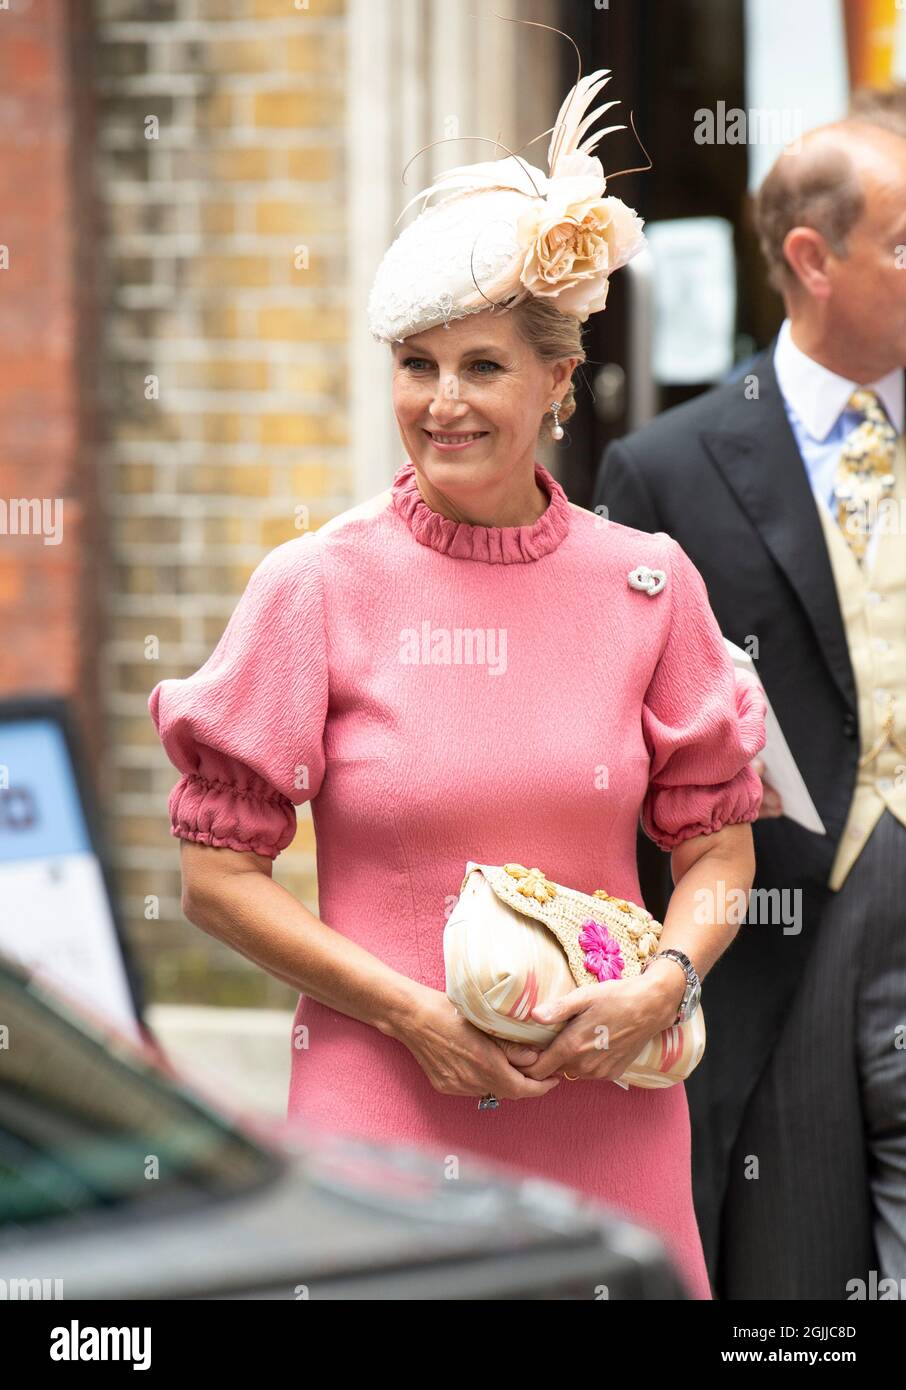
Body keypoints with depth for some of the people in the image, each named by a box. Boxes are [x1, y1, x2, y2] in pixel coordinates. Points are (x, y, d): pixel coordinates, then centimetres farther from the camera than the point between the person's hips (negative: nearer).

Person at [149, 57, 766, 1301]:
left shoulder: (646, 584, 2)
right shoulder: (320, 587, -3)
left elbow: (718, 842, 11)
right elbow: (217, 871, -1)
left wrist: (662, 987, -8)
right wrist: (410, 1013, -10)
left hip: (603, 1116, 2)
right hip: (384, 1105, -2)